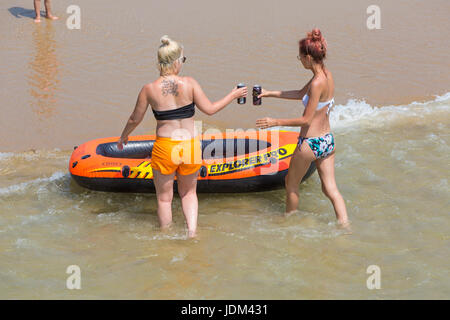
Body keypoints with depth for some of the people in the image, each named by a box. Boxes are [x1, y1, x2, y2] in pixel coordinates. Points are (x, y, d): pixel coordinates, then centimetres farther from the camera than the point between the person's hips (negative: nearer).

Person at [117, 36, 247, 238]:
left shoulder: (149, 90, -7)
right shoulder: (189, 83, -8)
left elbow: (135, 119, 4)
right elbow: (210, 109, -3)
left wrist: (123, 138, 23)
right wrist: (233, 96, 12)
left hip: (164, 148, -1)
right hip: (190, 145, 1)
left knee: (164, 198, 17)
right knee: (188, 192, 25)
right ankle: (192, 231, 10)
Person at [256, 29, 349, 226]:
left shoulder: (317, 83, -24)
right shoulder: (327, 75, 2)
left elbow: (305, 120, -20)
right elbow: (300, 94, 17)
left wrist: (275, 122, -13)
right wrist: (270, 93, 19)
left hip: (310, 143, -8)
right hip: (327, 141, 8)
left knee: (291, 183, 17)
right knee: (330, 189, 12)